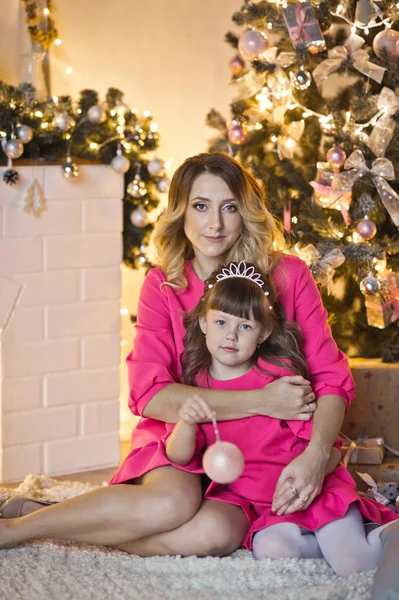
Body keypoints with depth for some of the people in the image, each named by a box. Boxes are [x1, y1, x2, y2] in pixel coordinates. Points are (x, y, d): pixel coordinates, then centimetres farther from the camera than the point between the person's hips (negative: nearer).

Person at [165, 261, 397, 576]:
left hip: (312, 490, -2)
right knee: (273, 550, -30)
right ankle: (327, 539, -2)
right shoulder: (194, 386, 3)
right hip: (255, 502, 2)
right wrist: (187, 423, -26)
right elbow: (179, 457, -5)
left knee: (352, 564, -21)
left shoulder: (280, 375, -6)